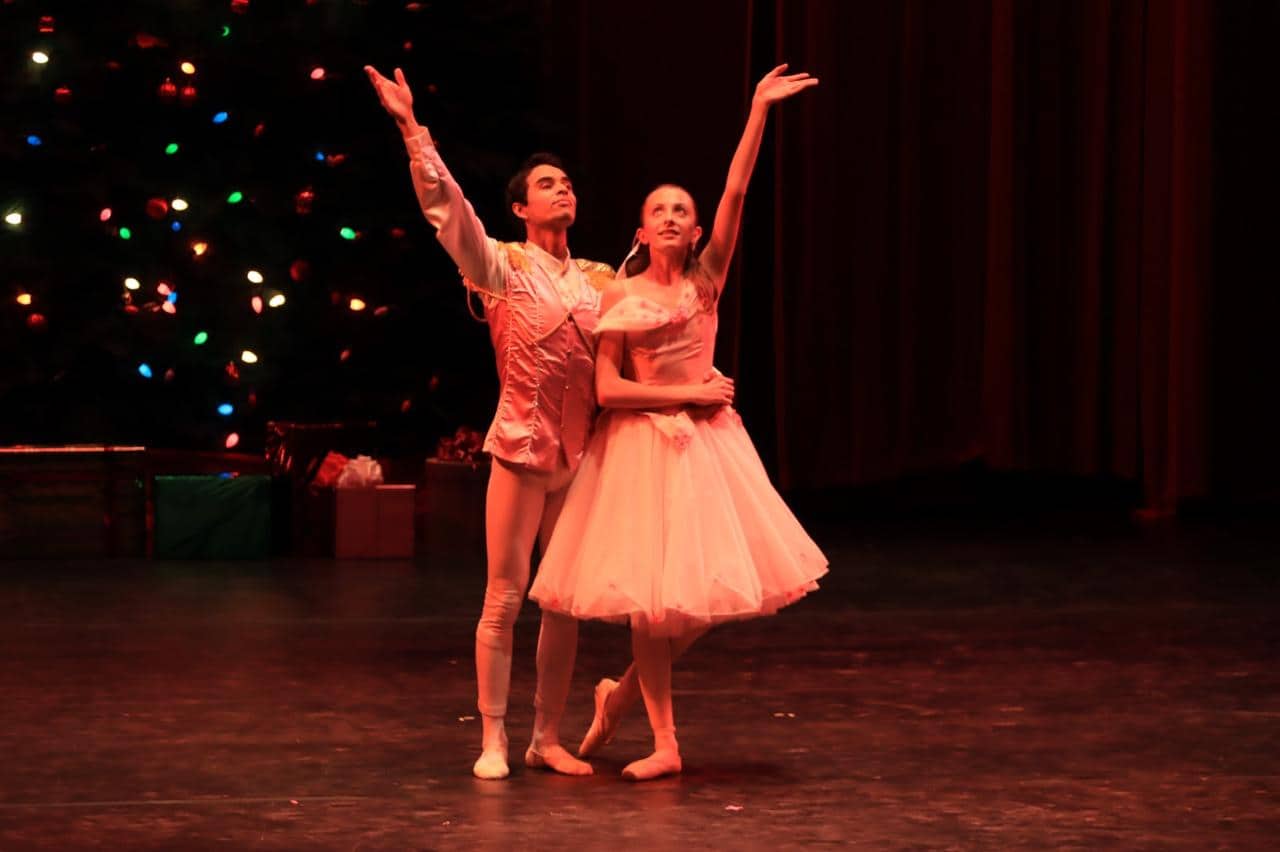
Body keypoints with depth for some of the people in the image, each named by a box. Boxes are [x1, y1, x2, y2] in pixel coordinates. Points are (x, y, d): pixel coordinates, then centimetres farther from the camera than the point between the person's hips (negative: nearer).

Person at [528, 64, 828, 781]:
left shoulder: (706, 280, 4)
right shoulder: (619, 297, 1)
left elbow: (737, 192, -5)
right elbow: (608, 391, -4)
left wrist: (761, 108, -11)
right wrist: (686, 394, -10)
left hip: (706, 442, 2)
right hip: (641, 446, -2)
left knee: (702, 586, 1)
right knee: (650, 591, -3)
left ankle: (626, 690, 26)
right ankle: (665, 744, 5)